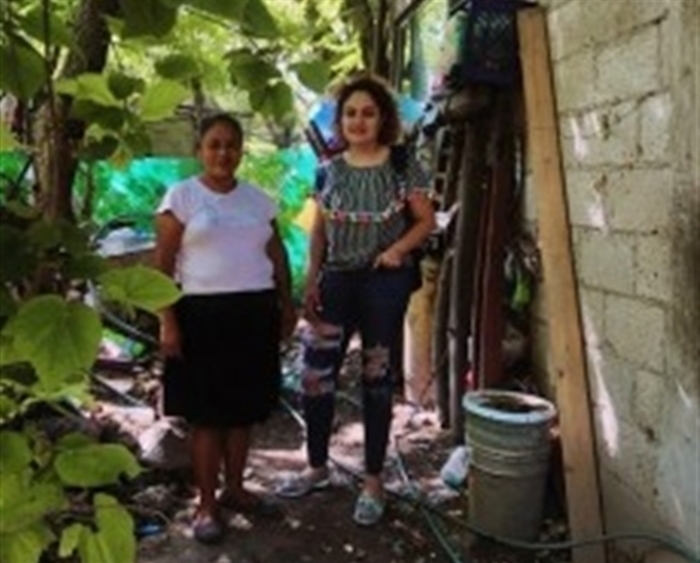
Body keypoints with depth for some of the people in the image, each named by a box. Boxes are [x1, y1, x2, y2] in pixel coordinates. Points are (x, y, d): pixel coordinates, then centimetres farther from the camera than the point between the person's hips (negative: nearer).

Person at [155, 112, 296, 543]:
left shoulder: (258, 198, 11)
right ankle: (207, 504, 12)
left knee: (244, 409, 11)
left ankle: (234, 487, 28)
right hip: (204, 314, -4)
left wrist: (287, 303, 13)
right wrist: (168, 321, -12)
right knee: (207, 413, 1)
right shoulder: (182, 196, -2)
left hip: (255, 313, 4)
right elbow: (163, 265, -6)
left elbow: (277, 254, 18)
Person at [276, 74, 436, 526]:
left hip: (384, 282, -3)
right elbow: (319, 232, 11)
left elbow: (426, 221, -1)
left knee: (377, 379, 5)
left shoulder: (402, 166, -4)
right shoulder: (329, 171, 6)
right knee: (316, 374, 2)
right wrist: (311, 282, 5)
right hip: (337, 281, 4)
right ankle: (317, 467, 24)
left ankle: (373, 482, 17)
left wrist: (398, 249, -19)